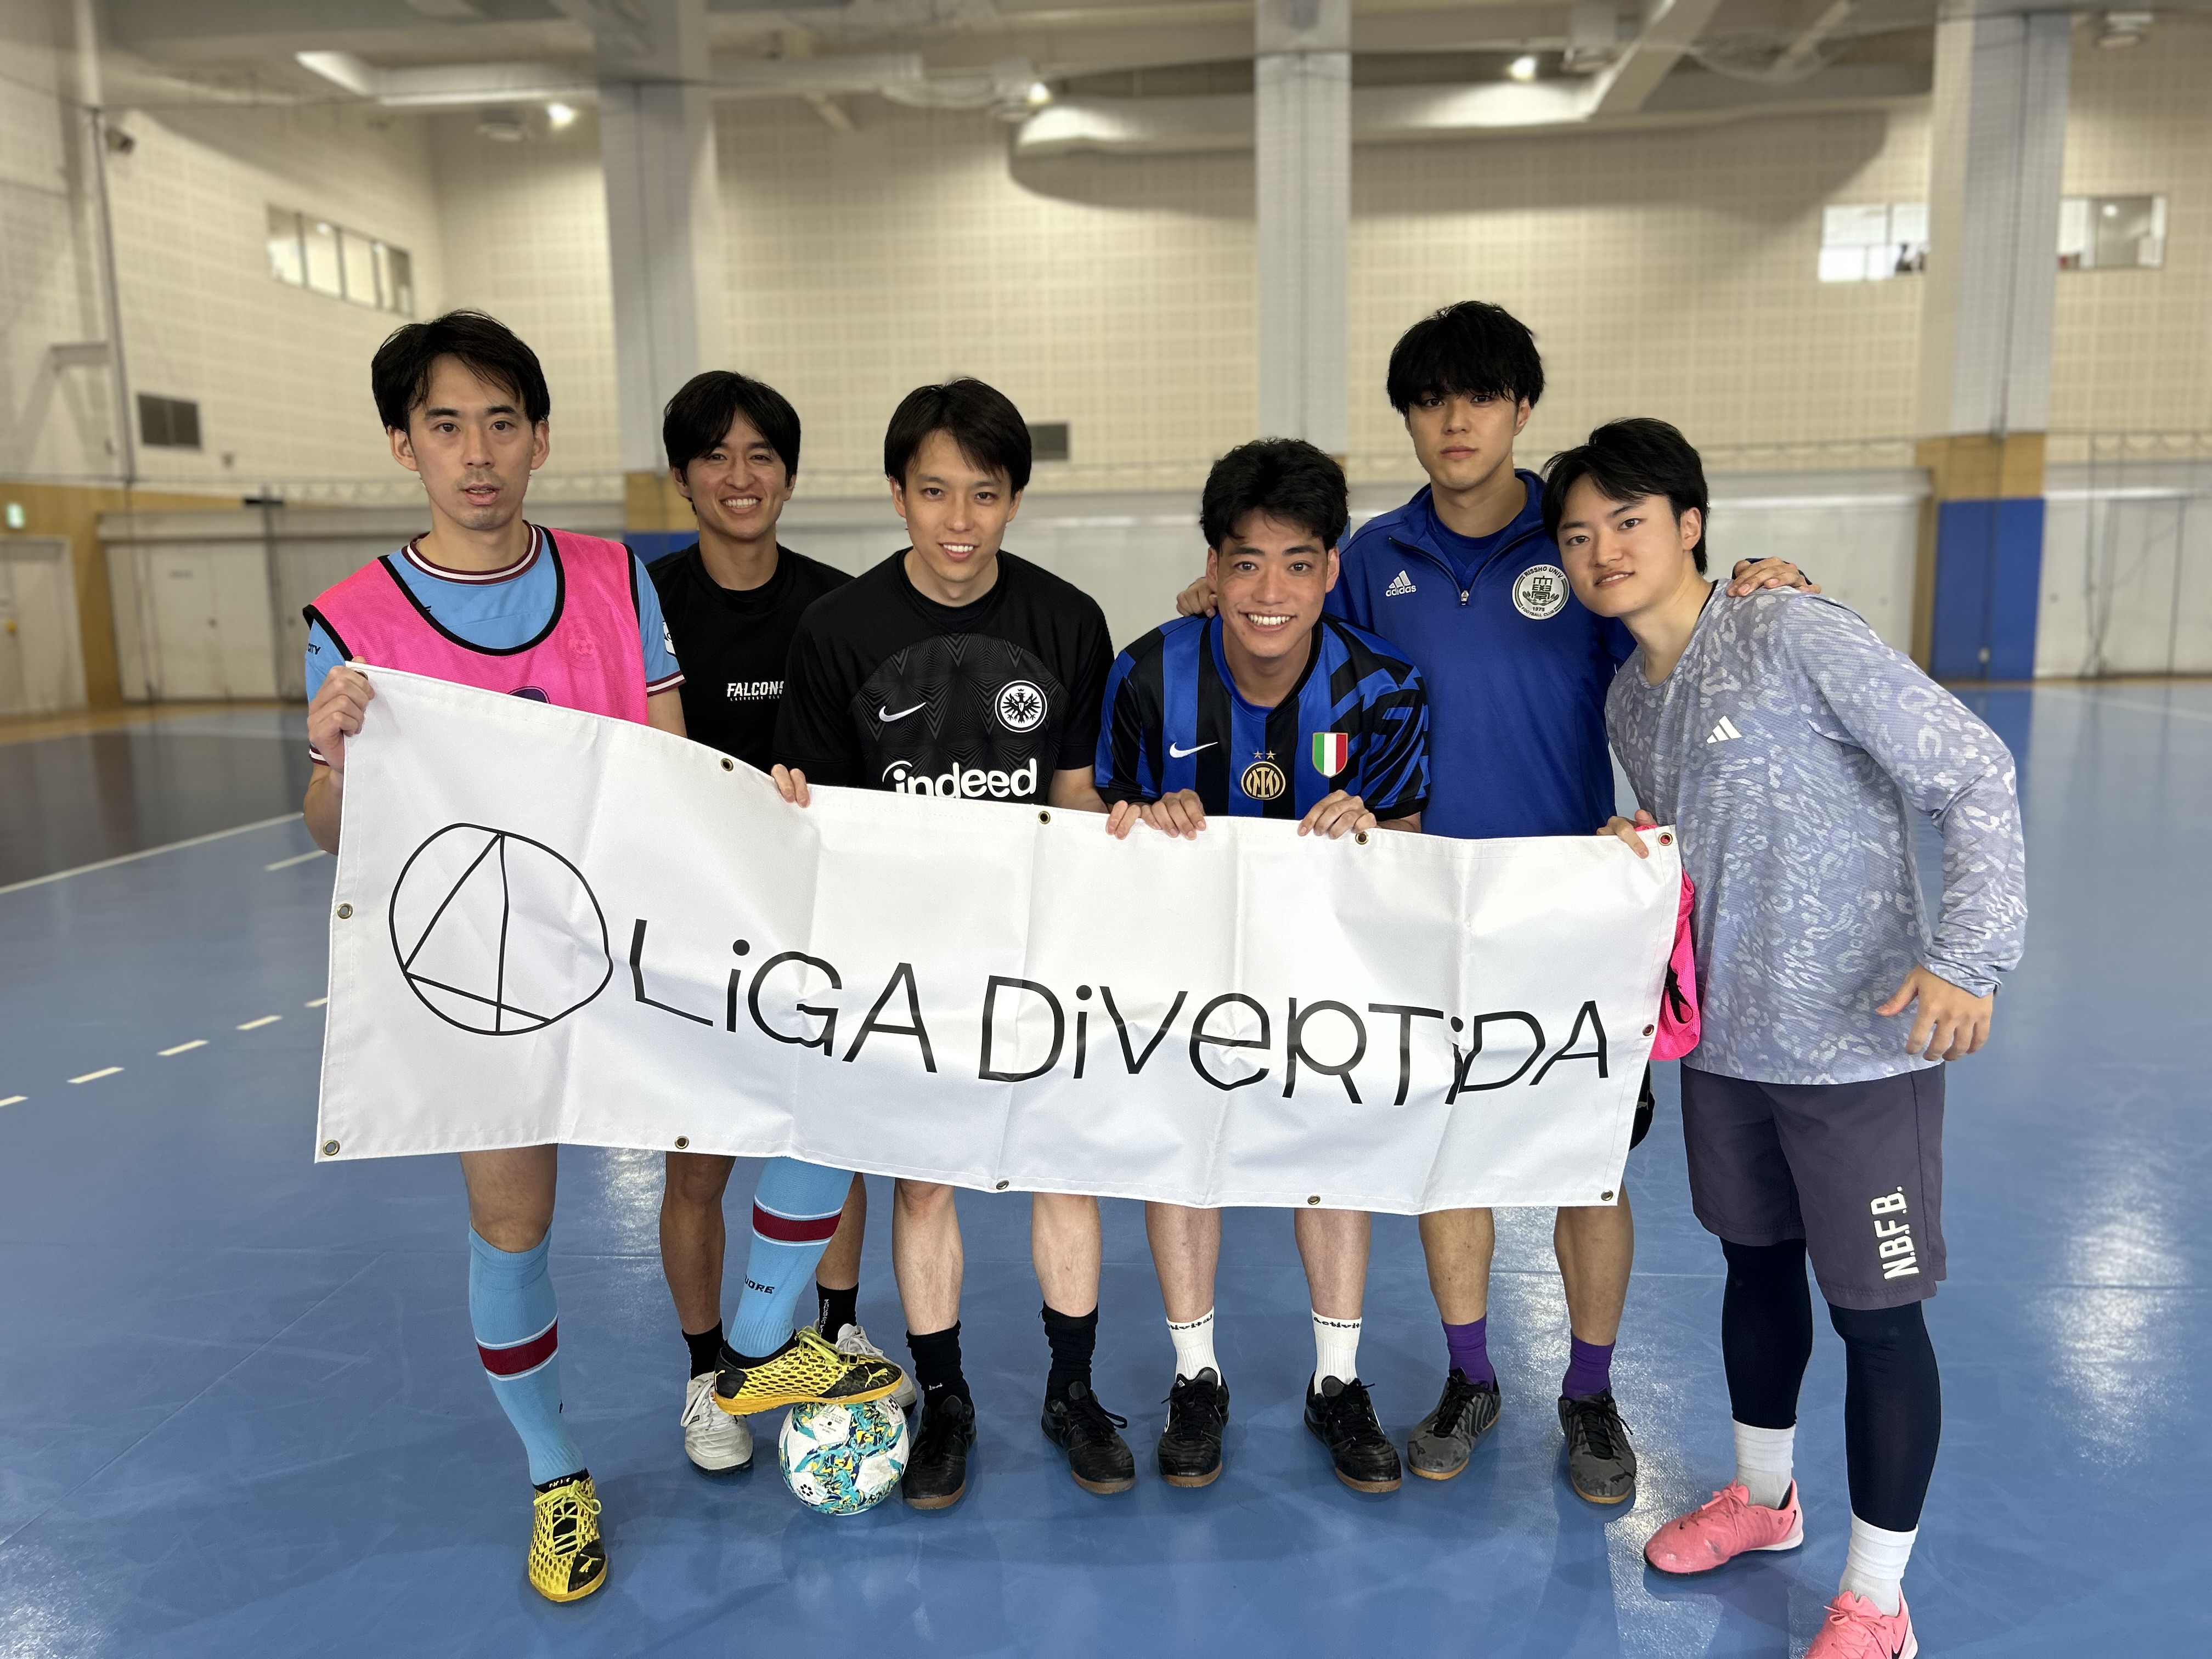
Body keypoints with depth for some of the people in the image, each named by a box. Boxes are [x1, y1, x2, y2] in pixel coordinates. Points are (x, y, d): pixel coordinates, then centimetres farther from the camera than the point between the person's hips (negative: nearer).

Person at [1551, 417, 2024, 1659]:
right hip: (1725, 1042, 7)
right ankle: (1763, 1497, 45)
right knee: (1758, 1266, 22)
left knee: (1878, 1313, 5)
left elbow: (1974, 772, -17)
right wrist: (1637, 852, 1)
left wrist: (1968, 954, -25)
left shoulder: (1797, 636, -15)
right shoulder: (1629, 700, 8)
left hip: (1862, 1047, -7)